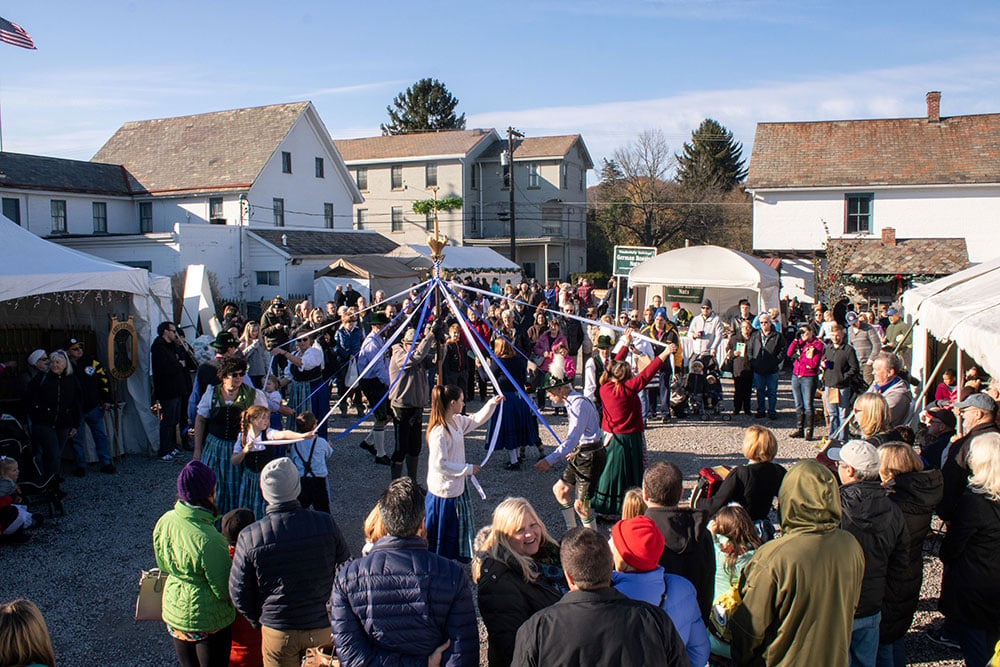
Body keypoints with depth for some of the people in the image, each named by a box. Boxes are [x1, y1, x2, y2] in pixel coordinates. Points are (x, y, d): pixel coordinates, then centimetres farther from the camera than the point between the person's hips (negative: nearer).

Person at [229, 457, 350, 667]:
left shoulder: (249, 537, -17)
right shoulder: (326, 523, -14)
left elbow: (239, 593, -6)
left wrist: (259, 622, 11)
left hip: (278, 633, 0)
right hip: (324, 626, 1)